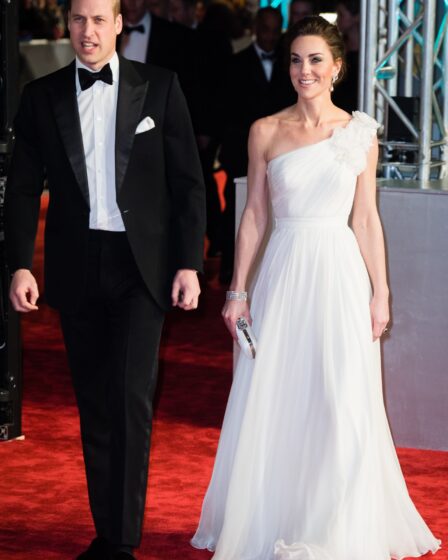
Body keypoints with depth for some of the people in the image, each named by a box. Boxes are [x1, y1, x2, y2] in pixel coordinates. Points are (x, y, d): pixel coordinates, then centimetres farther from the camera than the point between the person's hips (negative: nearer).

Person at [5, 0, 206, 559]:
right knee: (94, 406, 8)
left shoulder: (159, 87, 2)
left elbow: (187, 181, 1)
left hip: (140, 265, -2)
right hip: (76, 269, 2)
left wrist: (189, 263, -5)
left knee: (130, 399, -12)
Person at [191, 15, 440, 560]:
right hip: (283, 274, 1)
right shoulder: (265, 132, 3)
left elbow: (366, 219, 4)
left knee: (344, 407, -2)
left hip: (340, 274, -1)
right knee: (271, 406, 4)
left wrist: (380, 293, 1)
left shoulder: (359, 133, 2)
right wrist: (238, 290, 3)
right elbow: (255, 214, 6)